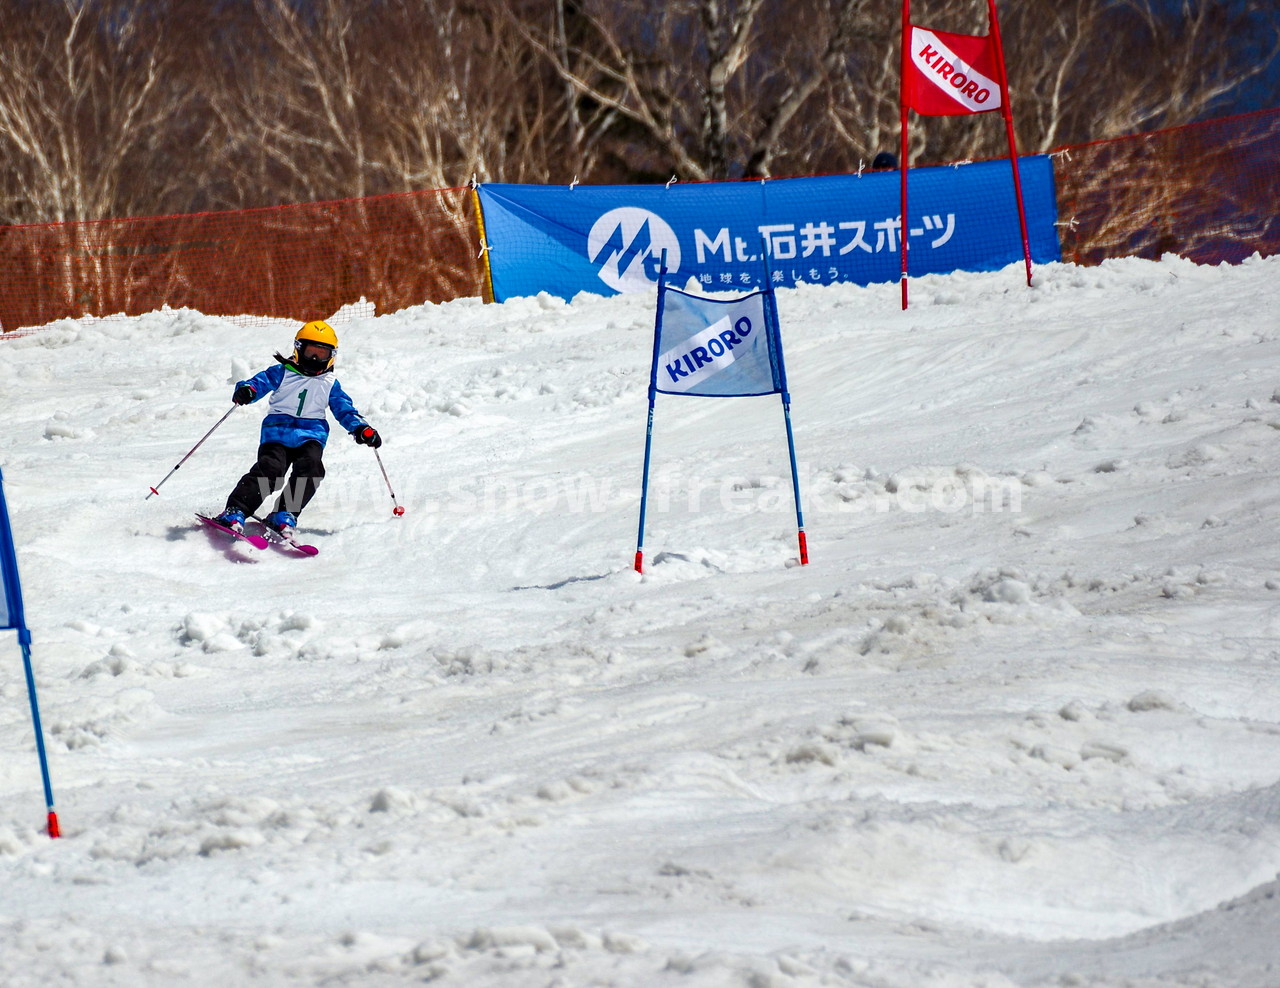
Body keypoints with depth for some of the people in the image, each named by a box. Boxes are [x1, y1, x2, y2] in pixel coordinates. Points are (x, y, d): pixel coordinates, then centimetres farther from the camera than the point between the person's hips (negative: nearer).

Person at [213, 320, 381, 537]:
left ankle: (285, 514, -27)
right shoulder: (282, 373, 10)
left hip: (311, 435, 2)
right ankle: (235, 511, -25)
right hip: (278, 432, -2)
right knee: (269, 470, -23)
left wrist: (362, 429, -2)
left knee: (310, 469, -26)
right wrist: (246, 390, -25)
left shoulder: (330, 384, 18)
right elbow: (261, 382, -1)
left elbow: (344, 409, 16)